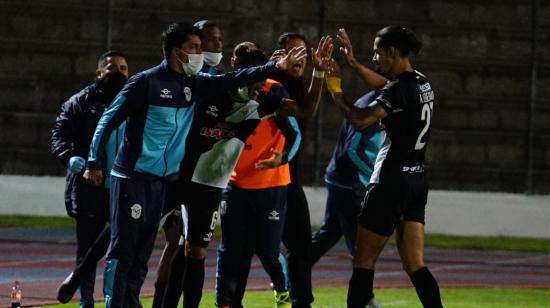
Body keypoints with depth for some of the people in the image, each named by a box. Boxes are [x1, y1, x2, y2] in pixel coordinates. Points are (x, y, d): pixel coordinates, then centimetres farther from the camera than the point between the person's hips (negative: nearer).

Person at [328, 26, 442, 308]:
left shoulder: (400, 89, -17)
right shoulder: (421, 83, 8)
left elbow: (360, 120, -23)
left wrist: (335, 88, -10)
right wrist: (354, 64, 26)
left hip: (392, 183, -8)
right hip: (417, 181, 8)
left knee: (364, 261, 2)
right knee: (415, 266, 6)